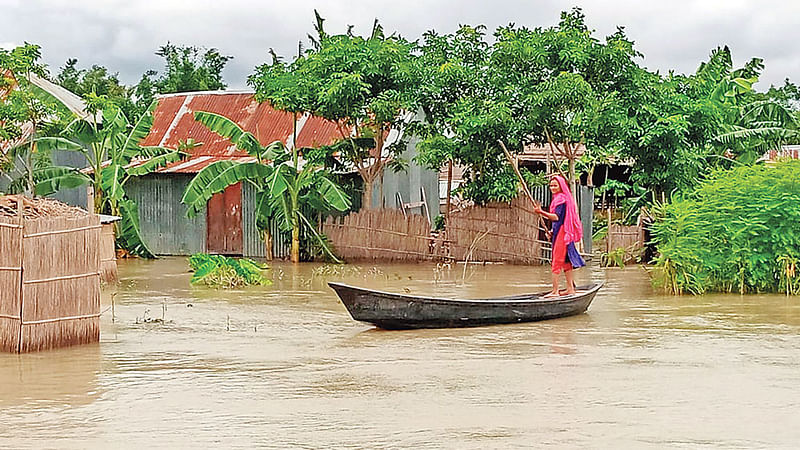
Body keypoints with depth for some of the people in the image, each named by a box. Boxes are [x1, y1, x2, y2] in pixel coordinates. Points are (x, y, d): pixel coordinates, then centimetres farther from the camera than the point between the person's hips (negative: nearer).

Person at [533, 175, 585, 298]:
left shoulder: (561, 198, -13)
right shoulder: (562, 198, 18)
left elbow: (556, 217, -24)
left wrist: (541, 212, -34)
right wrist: (553, 231, 18)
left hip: (561, 233, -10)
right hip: (564, 233, 10)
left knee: (556, 261, -10)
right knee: (565, 261, 13)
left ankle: (555, 291, -11)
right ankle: (570, 288, 18)